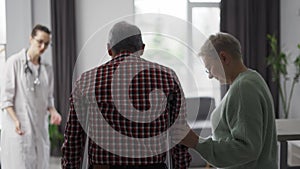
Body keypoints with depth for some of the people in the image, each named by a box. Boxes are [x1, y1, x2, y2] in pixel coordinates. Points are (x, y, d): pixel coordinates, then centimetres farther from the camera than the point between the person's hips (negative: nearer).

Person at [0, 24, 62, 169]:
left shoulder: (47, 69, 10)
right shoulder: (15, 62, -5)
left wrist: (53, 112, -4)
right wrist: (15, 120, -20)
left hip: (40, 128, 5)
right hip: (19, 129, -5)